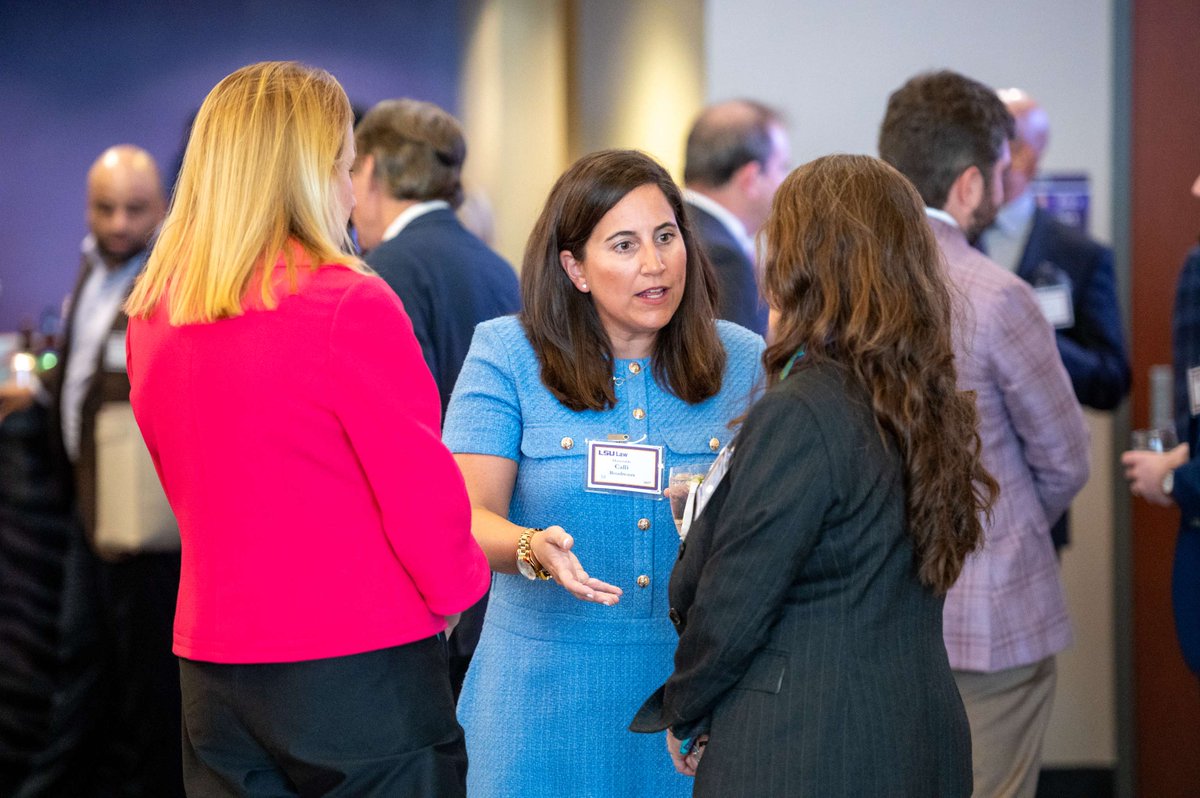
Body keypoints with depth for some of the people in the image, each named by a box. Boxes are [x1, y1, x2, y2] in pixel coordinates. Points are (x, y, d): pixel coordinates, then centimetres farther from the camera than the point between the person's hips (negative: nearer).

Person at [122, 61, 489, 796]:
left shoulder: (153, 316, 5)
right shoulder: (350, 305, -15)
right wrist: (461, 586, 7)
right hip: (360, 661, -6)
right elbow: (419, 487, -10)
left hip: (213, 667, 6)